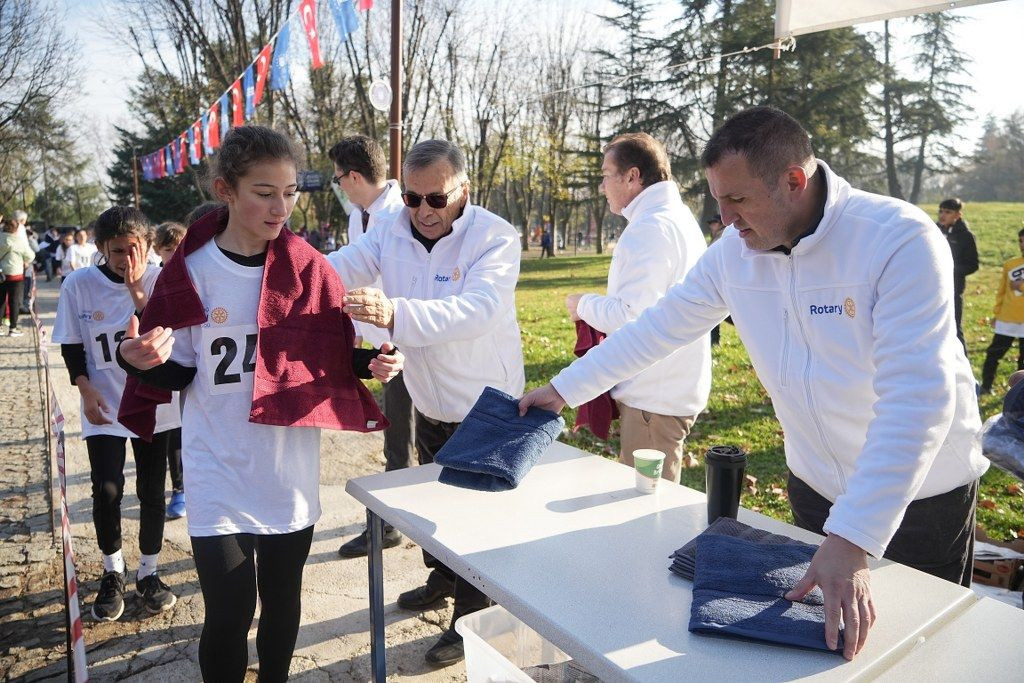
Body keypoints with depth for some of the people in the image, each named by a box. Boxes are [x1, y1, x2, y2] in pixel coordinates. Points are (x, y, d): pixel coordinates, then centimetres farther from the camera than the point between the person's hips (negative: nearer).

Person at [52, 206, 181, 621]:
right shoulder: (79, 284, -6)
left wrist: (138, 294, -23)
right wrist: (85, 387, -9)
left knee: (152, 493, 7)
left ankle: (147, 573, 28)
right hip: (104, 408, 0)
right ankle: (113, 573, 21)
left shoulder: (160, 282, -8)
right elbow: (71, 345, 3)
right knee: (107, 490, -6)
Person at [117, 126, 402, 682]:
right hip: (219, 472, -2)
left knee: (282, 600, 16)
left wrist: (371, 364, -16)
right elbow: (178, 374, 0)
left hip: (291, 468, 2)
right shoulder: (191, 270, -6)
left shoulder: (307, 268, -3)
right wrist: (142, 361, -21)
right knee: (229, 614, -2)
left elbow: (335, 356, 4)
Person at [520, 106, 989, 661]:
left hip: (922, 495, -4)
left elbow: (917, 398, -33)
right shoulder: (733, 251, -10)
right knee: (812, 624, 21)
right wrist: (564, 389, 2)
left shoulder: (900, 240, -26)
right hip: (815, 485, 4)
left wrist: (851, 541, -38)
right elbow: (658, 328, -1)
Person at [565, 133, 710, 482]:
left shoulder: (649, 228, -19)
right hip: (675, 390, 10)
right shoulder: (680, 218, 14)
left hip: (655, 399, -10)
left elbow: (633, 316, -25)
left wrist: (584, 305, -8)